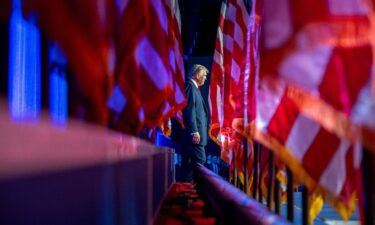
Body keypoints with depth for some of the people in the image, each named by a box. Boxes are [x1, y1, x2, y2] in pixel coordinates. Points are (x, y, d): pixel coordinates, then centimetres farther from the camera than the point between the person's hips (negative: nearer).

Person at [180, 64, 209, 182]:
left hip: (192, 133, 10)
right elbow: (189, 110, -17)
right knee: (200, 159, -10)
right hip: (192, 133, -10)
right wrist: (194, 131, -21)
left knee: (189, 161, 9)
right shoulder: (190, 86, -8)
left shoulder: (193, 87, 21)